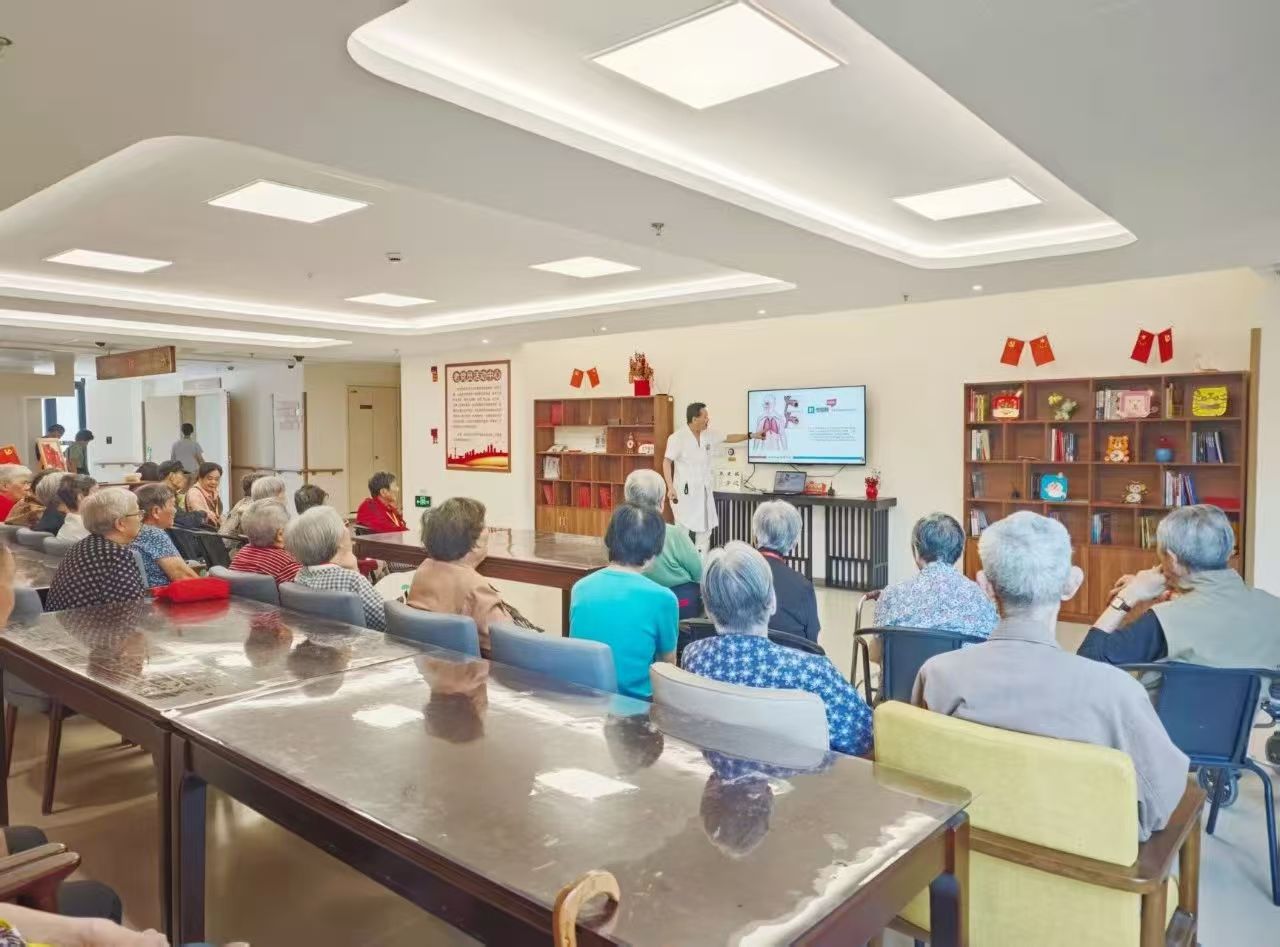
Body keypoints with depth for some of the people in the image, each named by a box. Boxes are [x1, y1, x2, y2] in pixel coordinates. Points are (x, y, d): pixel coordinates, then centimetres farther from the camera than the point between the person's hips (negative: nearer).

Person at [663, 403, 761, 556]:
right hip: (685, 491, -7)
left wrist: (751, 436, 19)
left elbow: (728, 438, 21)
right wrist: (670, 487, -24)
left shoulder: (708, 434, 6)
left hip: (704, 491, 7)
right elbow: (667, 462, -16)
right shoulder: (677, 438, -14)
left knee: (705, 531, 11)